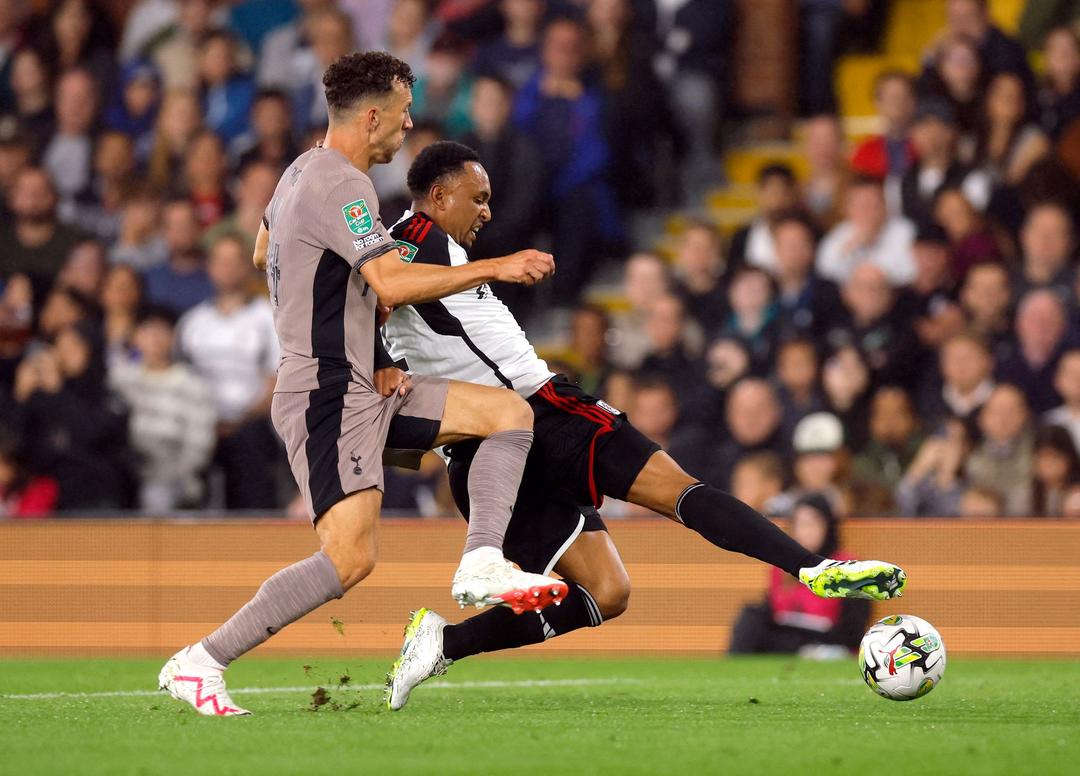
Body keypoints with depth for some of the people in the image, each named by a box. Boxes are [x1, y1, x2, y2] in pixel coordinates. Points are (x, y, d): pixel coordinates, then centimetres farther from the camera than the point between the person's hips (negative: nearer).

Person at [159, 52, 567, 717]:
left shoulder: (303, 170, 15)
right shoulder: (340, 186, -17)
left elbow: (263, 255, 32)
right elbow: (392, 283, -27)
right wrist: (496, 269, -21)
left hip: (367, 388, 11)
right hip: (328, 396, -11)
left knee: (510, 413, 4)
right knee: (351, 558, -20)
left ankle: (482, 564, -10)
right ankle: (197, 664, -14)